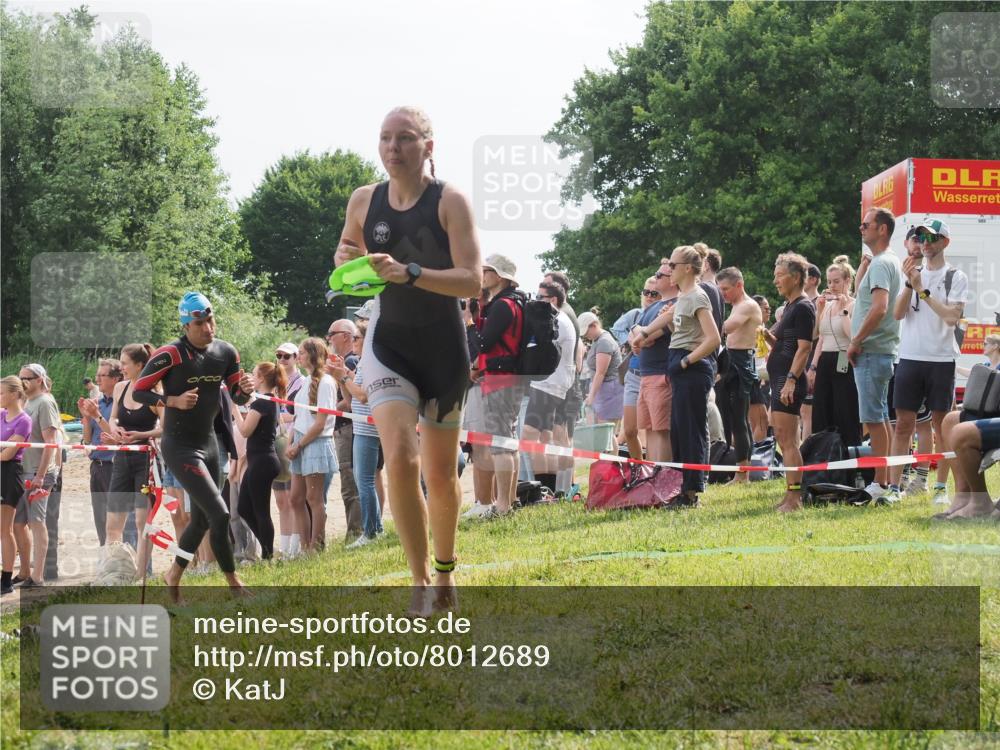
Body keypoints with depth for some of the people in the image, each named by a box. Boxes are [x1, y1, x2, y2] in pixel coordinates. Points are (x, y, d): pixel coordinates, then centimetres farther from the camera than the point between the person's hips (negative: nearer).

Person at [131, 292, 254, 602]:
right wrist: (174, 401, -26)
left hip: (208, 443, 7)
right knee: (220, 514, -15)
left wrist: (245, 389, -12)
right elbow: (138, 391, -12)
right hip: (180, 446, -7)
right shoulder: (171, 354, -18)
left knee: (202, 519, 15)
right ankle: (233, 582, -3)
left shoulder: (226, 352, 1)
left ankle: (174, 576, 34)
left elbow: (237, 397, 11)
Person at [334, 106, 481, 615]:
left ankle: (444, 569, 35)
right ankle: (419, 583, -13)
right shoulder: (364, 201, 1)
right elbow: (346, 259, 17)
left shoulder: (450, 202, -10)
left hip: (444, 349, -1)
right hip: (388, 347, 1)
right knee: (400, 458, -21)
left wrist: (408, 272, -30)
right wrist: (345, 260, -7)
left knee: (440, 474, 10)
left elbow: (472, 281, -17)